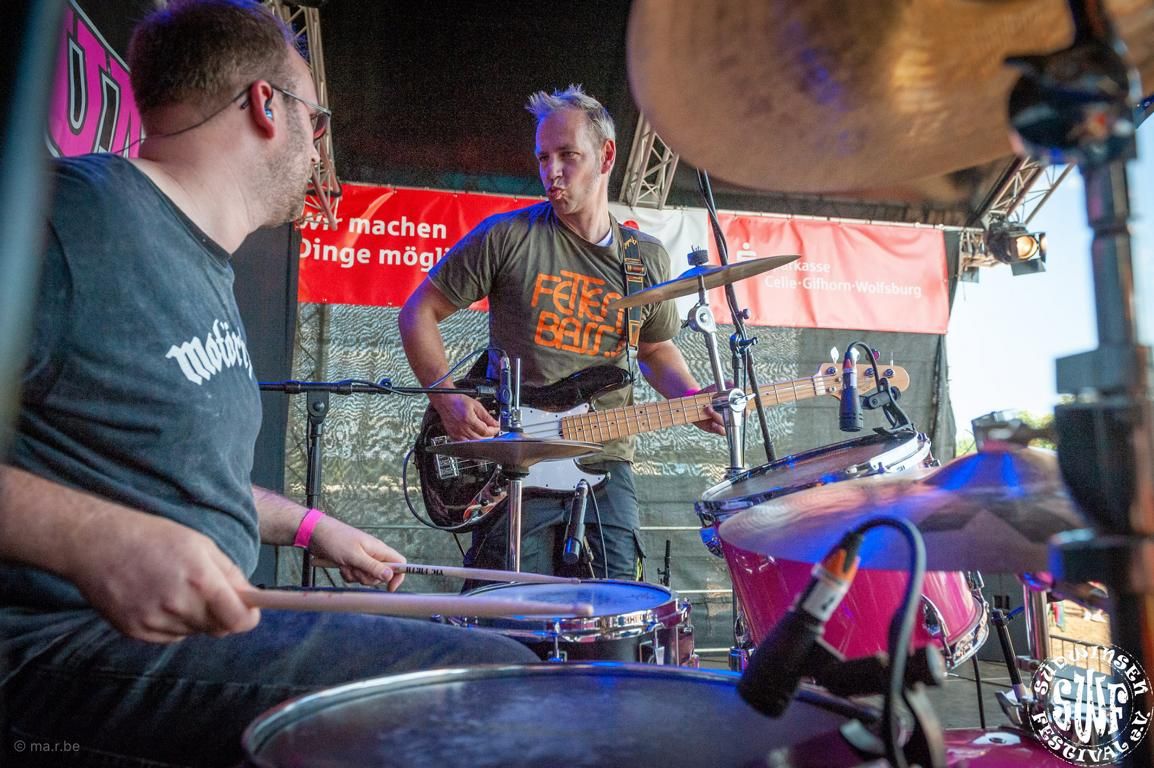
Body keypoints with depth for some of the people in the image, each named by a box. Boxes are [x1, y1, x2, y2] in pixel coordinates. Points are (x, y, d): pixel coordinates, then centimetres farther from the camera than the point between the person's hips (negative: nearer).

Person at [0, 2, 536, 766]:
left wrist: (310, 525, 21)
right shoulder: (77, 214, -15)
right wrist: (96, 538, -34)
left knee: (482, 657, 17)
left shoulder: (205, 269, 16)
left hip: (204, 617, 10)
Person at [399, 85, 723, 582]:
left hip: (604, 464, 3)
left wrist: (695, 402, 2)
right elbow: (418, 312, 1)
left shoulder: (647, 259, 8)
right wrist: (446, 397, -11)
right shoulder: (507, 236, -4)